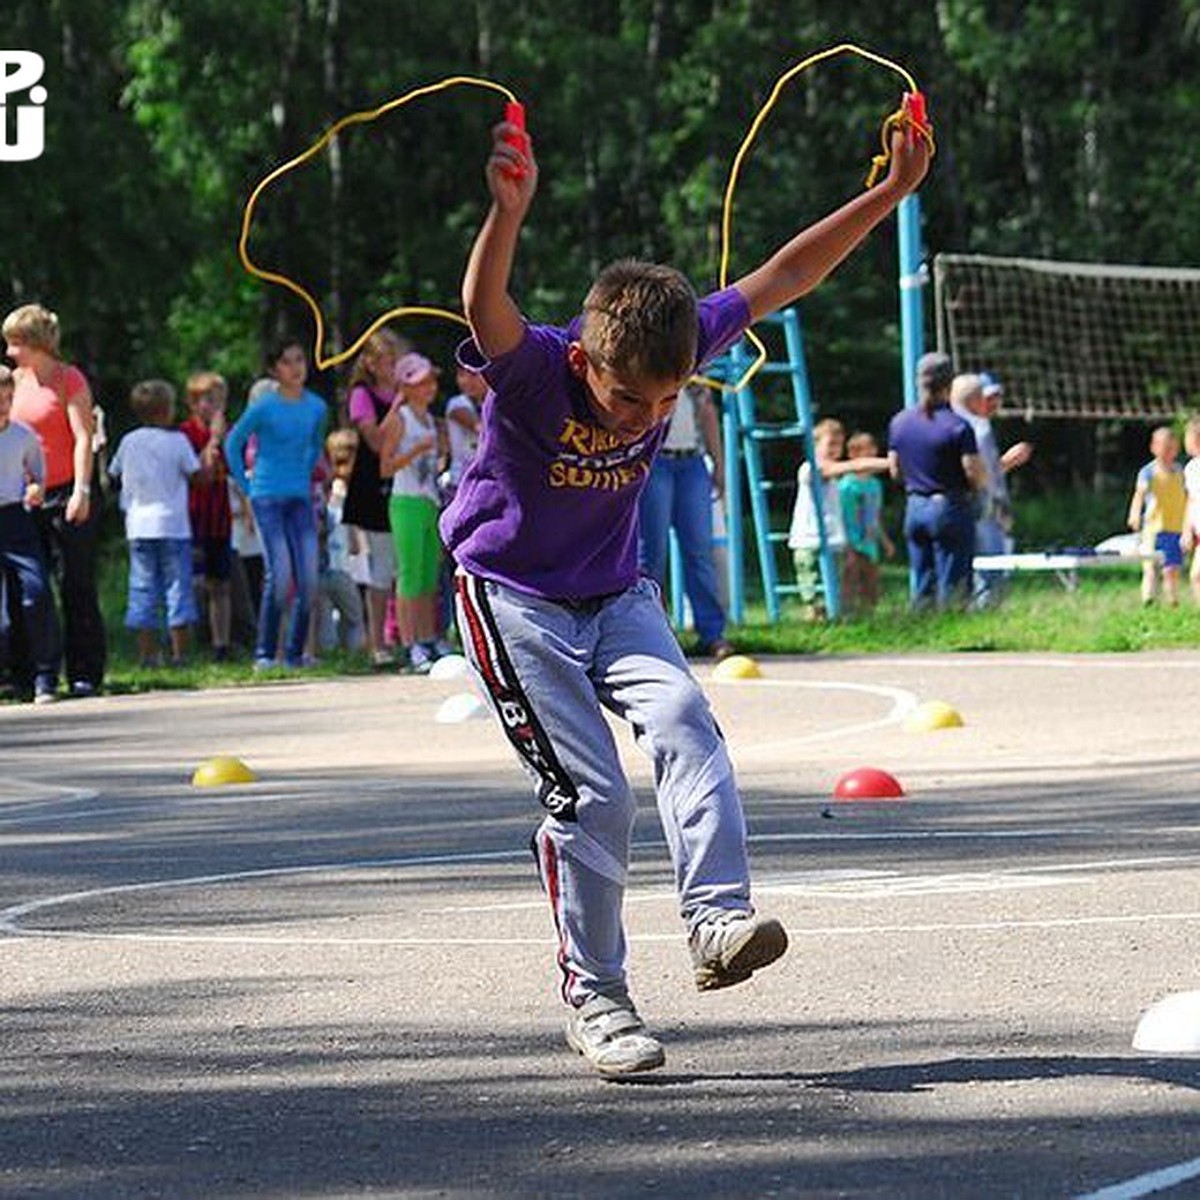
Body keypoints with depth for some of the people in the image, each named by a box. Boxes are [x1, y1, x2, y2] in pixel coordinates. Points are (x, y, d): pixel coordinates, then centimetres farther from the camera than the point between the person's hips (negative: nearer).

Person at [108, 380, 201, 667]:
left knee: (142, 589, 5)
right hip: (172, 525, -3)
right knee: (177, 587, 1)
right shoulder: (177, 440, -5)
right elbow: (197, 475, -4)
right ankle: (179, 652, -3)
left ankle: (147, 654, 1)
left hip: (139, 527, 3)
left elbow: (113, 475, 12)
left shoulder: (129, 442, 6)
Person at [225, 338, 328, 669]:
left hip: (300, 499, 5)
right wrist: (246, 487, 2)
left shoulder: (316, 406, 6)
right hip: (268, 499, -5)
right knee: (279, 577, -14)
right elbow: (233, 443, 3)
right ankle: (264, 653, -5)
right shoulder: (264, 407, -7)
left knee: (309, 578, -3)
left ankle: (295, 653, 8)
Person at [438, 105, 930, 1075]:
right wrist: (509, 214, -69)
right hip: (515, 600, -4)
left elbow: (782, 278, -6)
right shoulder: (532, 369, -28)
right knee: (590, 794, -10)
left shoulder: (679, 344, -14)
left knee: (683, 719, -24)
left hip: (616, 595, 4)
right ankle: (592, 995, 3)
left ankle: (717, 920, -31)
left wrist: (891, 193, -10)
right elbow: (484, 311, -50)